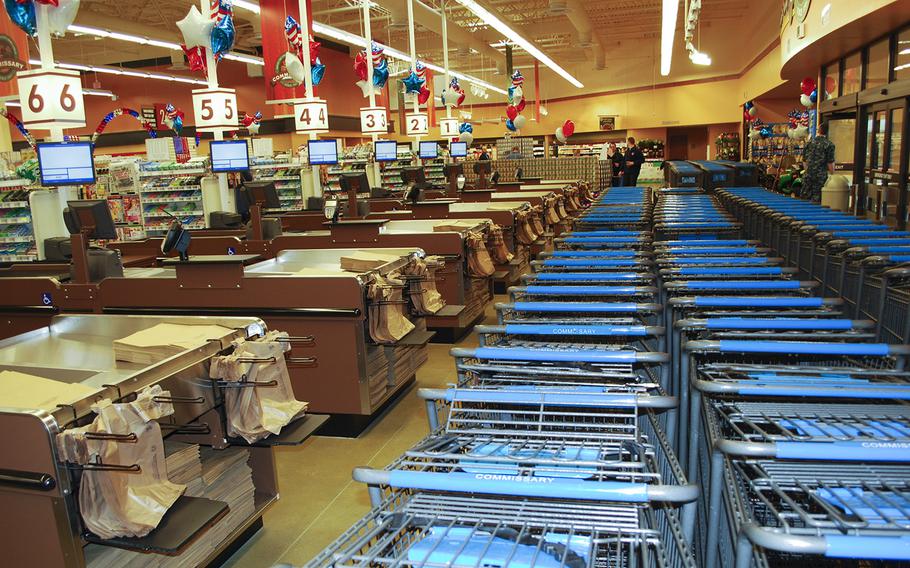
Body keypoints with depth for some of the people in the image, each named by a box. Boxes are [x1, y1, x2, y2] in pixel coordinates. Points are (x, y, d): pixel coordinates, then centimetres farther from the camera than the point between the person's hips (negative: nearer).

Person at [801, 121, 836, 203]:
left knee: (805, 199, 9)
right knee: (816, 201, -1)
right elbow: (830, 163, -8)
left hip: (808, 176, 4)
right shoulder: (829, 144, -7)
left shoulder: (809, 143, 6)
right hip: (821, 177, -4)